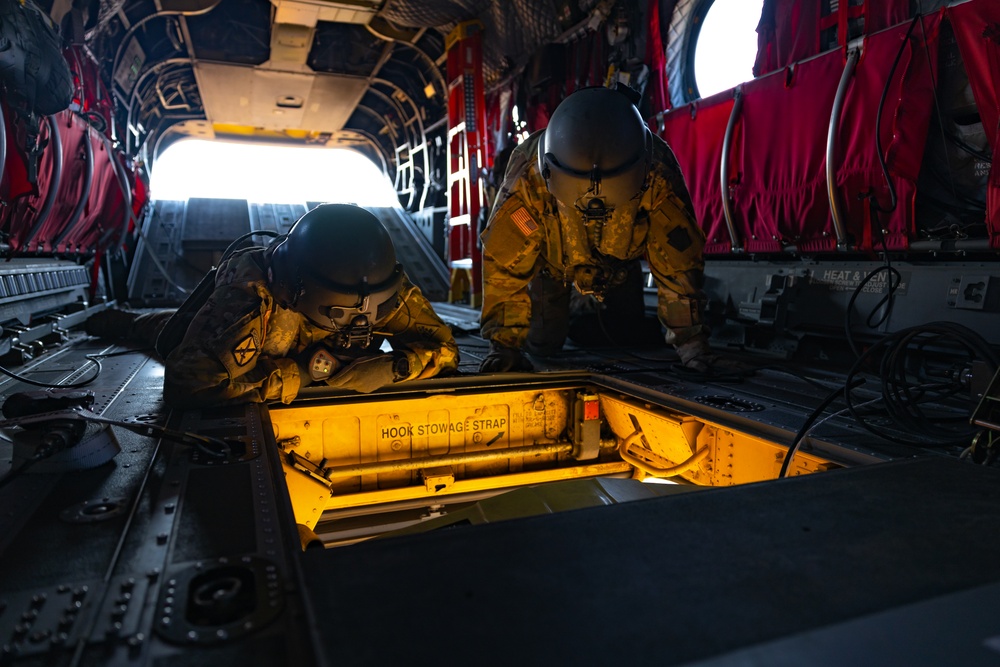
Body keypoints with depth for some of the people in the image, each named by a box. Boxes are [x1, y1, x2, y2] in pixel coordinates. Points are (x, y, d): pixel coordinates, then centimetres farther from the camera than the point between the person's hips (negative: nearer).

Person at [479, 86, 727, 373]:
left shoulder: (657, 173, -38)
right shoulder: (529, 174, -42)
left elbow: (677, 257, -29)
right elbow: (504, 263, -37)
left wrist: (689, 338, -27)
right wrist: (505, 343, -39)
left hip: (618, 257, 2)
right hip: (551, 256, -1)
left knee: (627, 334, 5)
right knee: (543, 342, -3)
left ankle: (587, 306, 37)